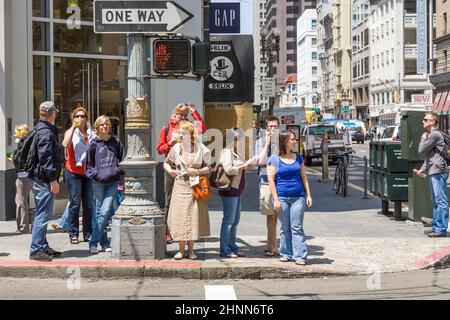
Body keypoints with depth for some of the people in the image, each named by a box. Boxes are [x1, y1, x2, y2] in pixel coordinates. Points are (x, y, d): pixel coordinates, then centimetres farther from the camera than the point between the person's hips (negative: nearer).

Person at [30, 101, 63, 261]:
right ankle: (36, 250, -8)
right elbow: (46, 158, -21)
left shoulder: (40, 130, 17)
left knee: (42, 215, 15)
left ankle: (43, 246, 23)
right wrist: (53, 179, -21)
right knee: (43, 215, -9)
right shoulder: (46, 132, -14)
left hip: (41, 180, 11)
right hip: (45, 181, -11)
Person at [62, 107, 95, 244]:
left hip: (88, 172, 4)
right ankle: (73, 234, 1)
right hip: (74, 172, -4)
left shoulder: (91, 133, 13)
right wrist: (73, 127, -17)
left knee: (89, 204, 3)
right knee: (75, 203, -5)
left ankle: (88, 233, 11)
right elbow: (65, 144, -21)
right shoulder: (70, 132, 2)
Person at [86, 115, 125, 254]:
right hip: (98, 182, -1)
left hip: (113, 181, 1)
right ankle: (104, 242, 10)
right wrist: (95, 174, -5)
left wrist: (119, 174, 0)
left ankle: (94, 242, 0)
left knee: (105, 212, -7)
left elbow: (123, 160, 13)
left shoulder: (115, 142, 8)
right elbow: (89, 164, 8)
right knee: (98, 213, 2)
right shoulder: (94, 143, 3)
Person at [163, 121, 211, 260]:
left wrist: (196, 171, -15)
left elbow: (208, 168, -1)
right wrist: (169, 170, -3)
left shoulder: (200, 148, -3)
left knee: (194, 215, -1)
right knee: (179, 216, -2)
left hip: (195, 186, -1)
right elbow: (166, 162, 18)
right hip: (180, 185, 1)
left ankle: (191, 248, 11)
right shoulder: (176, 148, 3)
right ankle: (181, 249, 6)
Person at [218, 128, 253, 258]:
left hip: (237, 190, 10)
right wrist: (244, 165, -16)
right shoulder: (226, 152, -12)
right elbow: (229, 169, -23)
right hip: (230, 190, -10)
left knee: (235, 220, 14)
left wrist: (246, 165, 12)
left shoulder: (235, 153, 18)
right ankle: (225, 250, 0)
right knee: (229, 220, -5)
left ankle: (232, 247, 22)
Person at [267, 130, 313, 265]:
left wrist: (308, 195, 8)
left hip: (298, 197, 2)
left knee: (297, 227, -2)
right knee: (285, 228, 6)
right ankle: (286, 254, 15)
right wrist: (276, 199, -9)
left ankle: (300, 256, -4)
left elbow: (304, 177, 15)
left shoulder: (298, 157, 12)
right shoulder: (274, 159, -1)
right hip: (282, 197, -2)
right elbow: (271, 180, -4)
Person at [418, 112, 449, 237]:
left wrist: (423, 139, 4)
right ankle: (436, 227, 20)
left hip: (439, 171, -11)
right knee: (436, 201, 14)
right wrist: (423, 168, 23)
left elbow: (421, 150, -13)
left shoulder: (435, 135, -13)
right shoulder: (431, 135, 21)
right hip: (434, 172, 11)